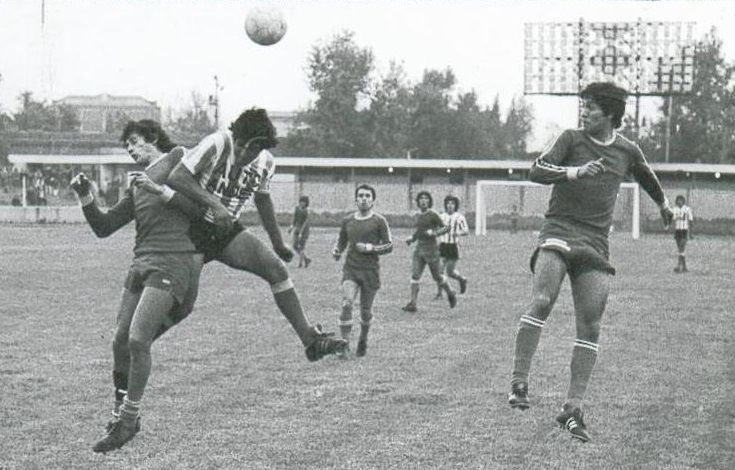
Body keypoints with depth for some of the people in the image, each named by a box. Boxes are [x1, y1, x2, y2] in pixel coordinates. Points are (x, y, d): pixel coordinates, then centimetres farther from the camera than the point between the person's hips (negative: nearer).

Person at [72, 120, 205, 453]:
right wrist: (86, 198, 7)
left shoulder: (178, 160, 4)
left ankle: (129, 418, -5)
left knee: (138, 339, -16)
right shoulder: (138, 185, 24)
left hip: (174, 261, -8)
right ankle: (121, 414, 15)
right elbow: (104, 227, 22)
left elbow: (200, 207, -7)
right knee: (121, 342, 2)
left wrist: (161, 191, -13)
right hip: (143, 263, 8)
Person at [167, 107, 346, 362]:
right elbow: (176, 177, -29)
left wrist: (278, 244, 23)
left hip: (227, 231, 5)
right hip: (194, 228, -5)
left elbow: (262, 199, 18)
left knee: (276, 267, -13)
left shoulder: (266, 163, -1)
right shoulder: (217, 145, -21)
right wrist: (214, 204, -38)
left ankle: (310, 340, -13)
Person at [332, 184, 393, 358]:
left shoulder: (379, 221, -1)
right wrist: (336, 251, -1)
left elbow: (389, 246, 0)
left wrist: (370, 248, -15)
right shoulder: (347, 221, 9)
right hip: (350, 269, 1)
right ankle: (344, 345, -18)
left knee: (365, 310, 7)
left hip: (370, 270, -1)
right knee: (346, 304, -18)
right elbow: (342, 242, 21)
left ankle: (363, 341, 32)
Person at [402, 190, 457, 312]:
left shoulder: (433, 214, -8)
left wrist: (435, 233, -22)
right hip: (419, 248, 5)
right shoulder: (416, 216, 11)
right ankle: (412, 303, -11)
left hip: (431, 248, -5)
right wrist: (411, 238, 4)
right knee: (415, 275, -8)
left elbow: (445, 228, -7)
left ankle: (451, 293, 32)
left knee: (437, 277, 6)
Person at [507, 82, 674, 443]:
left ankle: (572, 409, 0)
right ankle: (519, 382, -23)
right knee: (542, 301, -26)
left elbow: (646, 176, 34)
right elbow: (537, 171, -11)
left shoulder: (627, 151, 12)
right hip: (559, 233, -3)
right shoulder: (572, 139, 2)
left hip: (595, 243, 3)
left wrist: (662, 203, 49)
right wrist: (576, 172, -24)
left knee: (590, 327, -3)